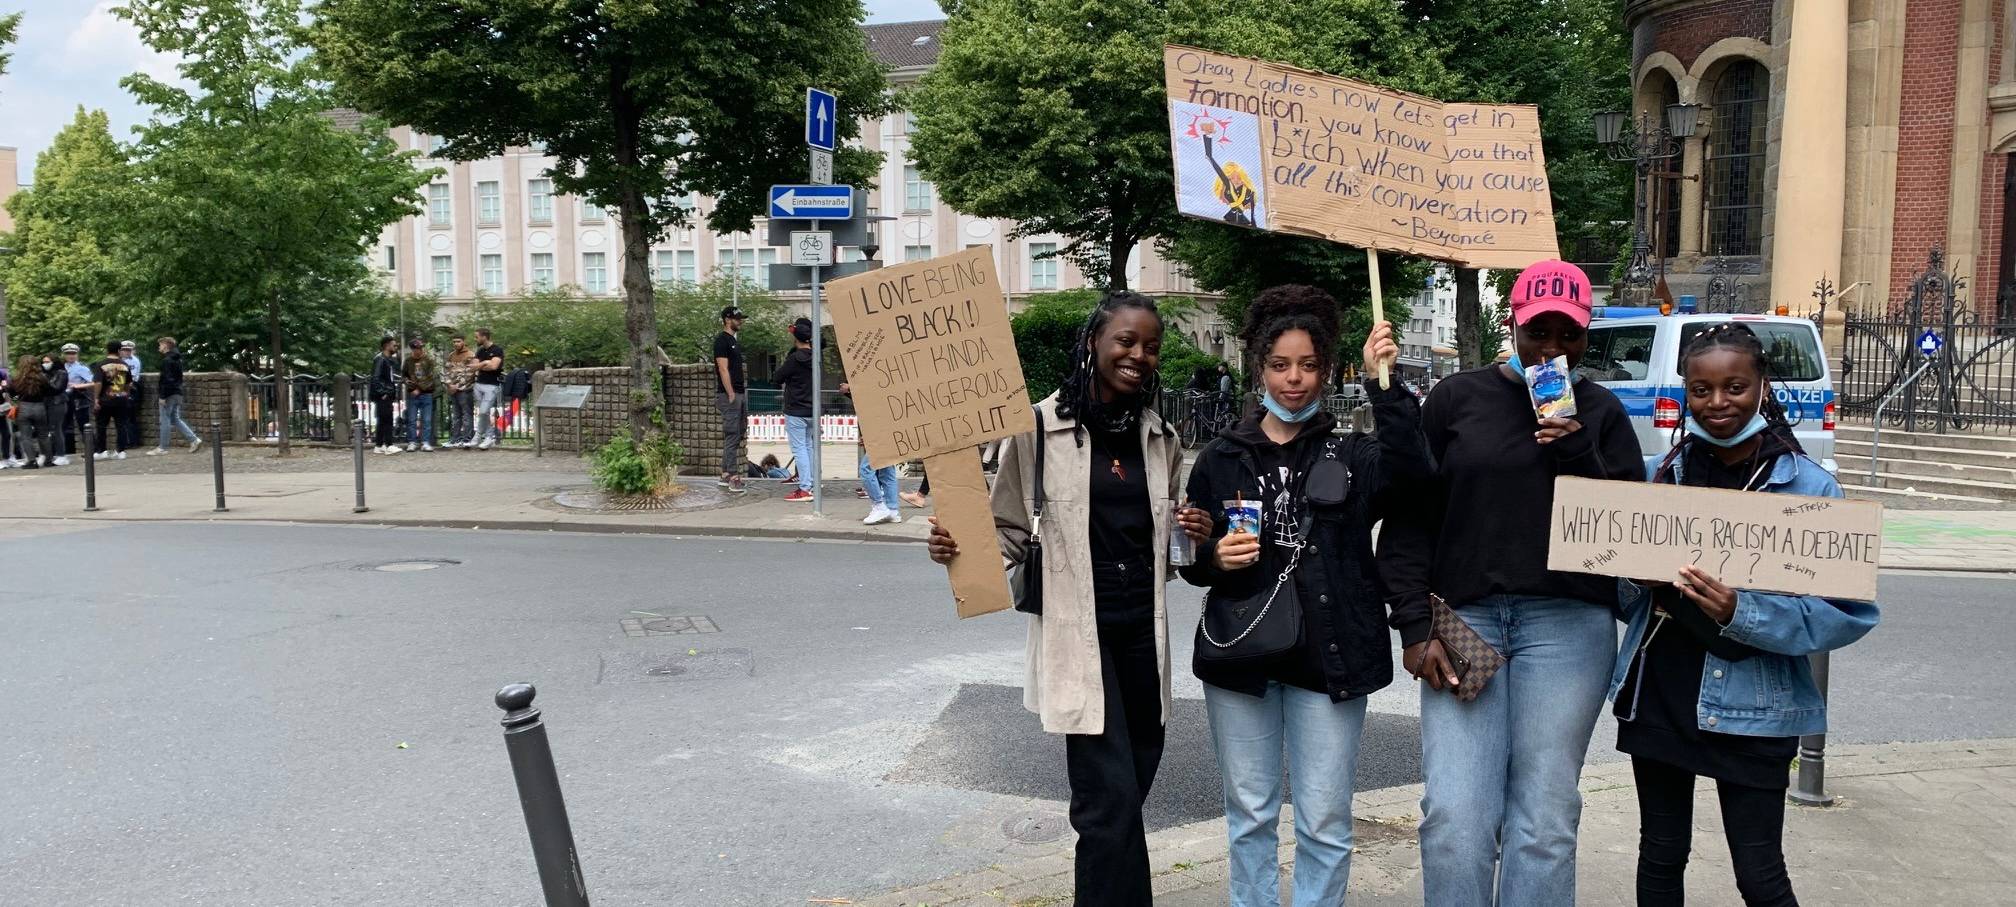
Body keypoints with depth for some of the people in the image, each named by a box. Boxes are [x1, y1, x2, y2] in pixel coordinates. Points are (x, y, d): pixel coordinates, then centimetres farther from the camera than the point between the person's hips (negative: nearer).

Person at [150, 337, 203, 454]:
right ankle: (194, 439, 4)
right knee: (176, 419, 13)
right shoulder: (177, 359, 15)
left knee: (165, 420, -3)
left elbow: (166, 379, -20)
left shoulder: (167, 360, -14)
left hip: (169, 394, -9)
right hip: (177, 393, 9)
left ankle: (162, 448, 2)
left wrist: (162, 396, -20)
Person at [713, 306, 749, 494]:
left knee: (736, 435, 12)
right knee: (732, 436, -10)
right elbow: (723, 369, -17)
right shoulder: (722, 340, -10)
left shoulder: (735, 341, 19)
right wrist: (731, 395, -21)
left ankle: (725, 476, 17)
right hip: (729, 395, -10)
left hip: (740, 393, 10)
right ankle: (733, 478, -10)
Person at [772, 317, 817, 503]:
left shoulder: (794, 359, -17)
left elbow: (776, 379, -9)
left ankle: (804, 489, -6)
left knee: (799, 449, -4)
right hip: (812, 411, 7)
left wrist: (782, 364, 10)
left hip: (795, 412, -7)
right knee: (809, 447, 16)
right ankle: (811, 484, 19)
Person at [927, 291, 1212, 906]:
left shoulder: (1160, 437, 9)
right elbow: (1011, 531, -1)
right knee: (1113, 799, -9)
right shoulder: (1042, 426, -7)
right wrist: (957, 545, -20)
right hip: (1077, 633, -6)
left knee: (1129, 790, 14)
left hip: (1143, 633, 6)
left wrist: (1196, 535, -2)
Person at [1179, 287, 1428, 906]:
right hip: (1241, 656, 1)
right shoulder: (1222, 457, 6)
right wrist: (1214, 557, -11)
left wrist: (1385, 386, -24)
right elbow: (1191, 562, 11)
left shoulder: (1352, 456, 3)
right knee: (1250, 814, 11)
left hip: (1330, 658, -1)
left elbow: (1412, 473, -20)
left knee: (1325, 821, 5)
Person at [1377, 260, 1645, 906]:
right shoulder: (1458, 399, 9)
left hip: (1566, 624, 0)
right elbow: (1409, 519, 5)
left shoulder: (1600, 412, 12)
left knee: (1545, 817, -1)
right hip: (1464, 617, 0)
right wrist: (1415, 627, -3)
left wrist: (1578, 454, -8)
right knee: (1453, 815, -7)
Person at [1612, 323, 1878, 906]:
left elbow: (1852, 611, -12)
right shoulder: (1664, 472, 5)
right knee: (1660, 857, 15)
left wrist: (1744, 613, -25)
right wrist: (1642, 579, -11)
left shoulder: (1808, 487, -7)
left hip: (1749, 707, -4)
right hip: (1656, 695, 4)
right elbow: (1625, 588, 12)